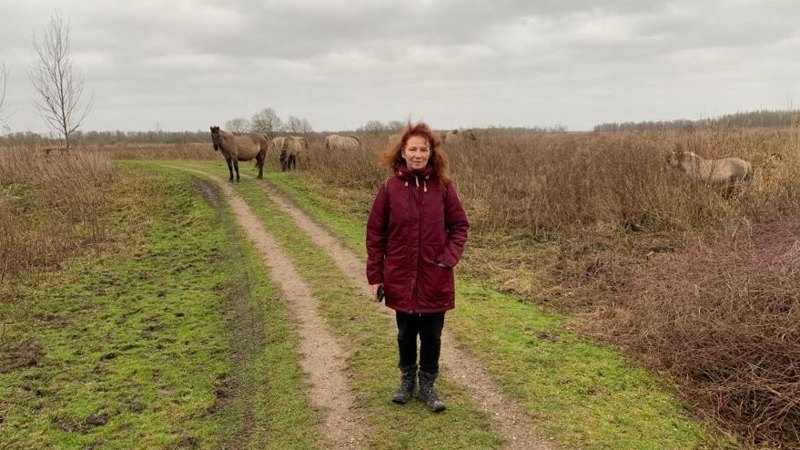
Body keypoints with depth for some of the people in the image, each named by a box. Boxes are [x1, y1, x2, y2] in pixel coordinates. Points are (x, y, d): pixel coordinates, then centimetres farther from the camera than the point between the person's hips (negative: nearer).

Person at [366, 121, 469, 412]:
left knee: (432, 335, 12)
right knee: (406, 334, 17)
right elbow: (375, 233, -2)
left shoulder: (443, 186, -6)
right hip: (400, 278, 0)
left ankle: (427, 385, 31)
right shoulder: (390, 188, -7)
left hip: (435, 279, 0)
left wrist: (449, 257, -14)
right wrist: (374, 276, -4)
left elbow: (459, 225, 1)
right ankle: (406, 380, 38)